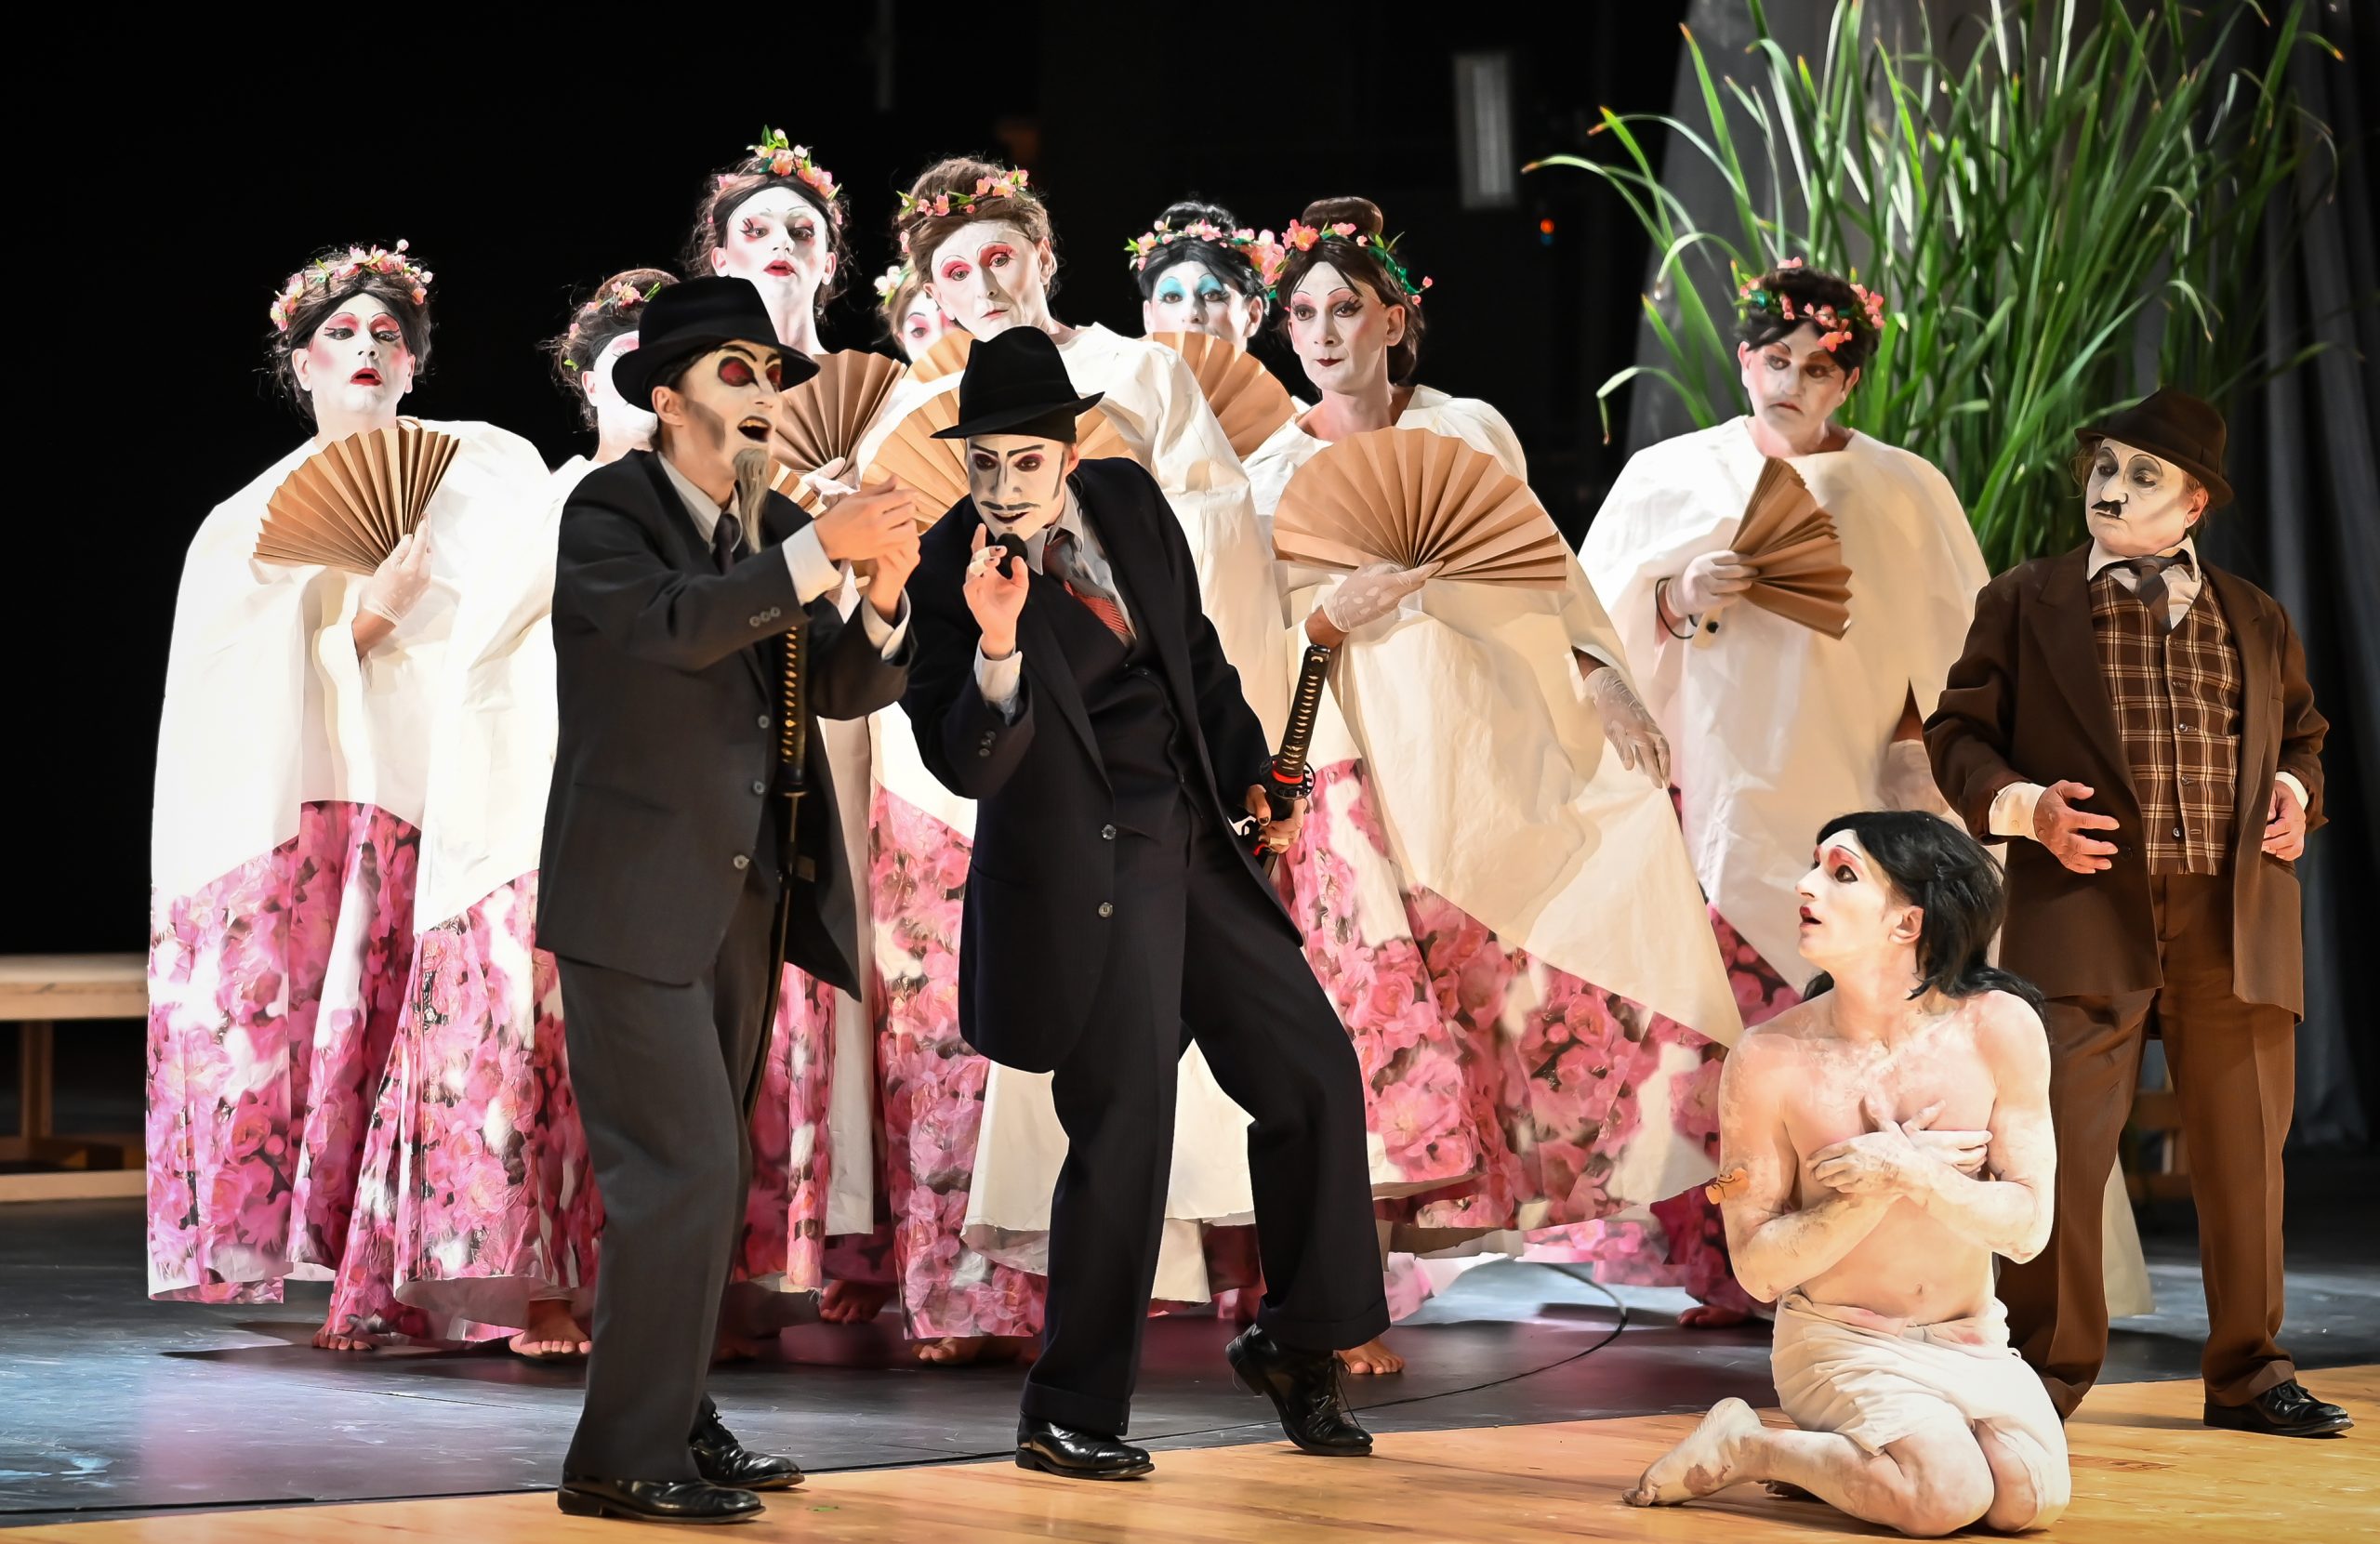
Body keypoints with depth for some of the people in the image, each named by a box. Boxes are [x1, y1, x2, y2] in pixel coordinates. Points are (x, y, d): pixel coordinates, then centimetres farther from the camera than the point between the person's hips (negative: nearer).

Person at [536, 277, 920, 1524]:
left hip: (743, 902, 8)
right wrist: (818, 553, -30)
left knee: (696, 1177, 13)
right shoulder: (608, 511, -8)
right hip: (637, 902, -8)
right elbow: (673, 624, -26)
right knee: (686, 1168, -13)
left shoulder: (775, 530, 11)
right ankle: (625, 1457, -8)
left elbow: (845, 687, 5)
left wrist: (883, 600, -14)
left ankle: (672, 1423, 21)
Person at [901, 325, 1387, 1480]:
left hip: (1191, 842, 7)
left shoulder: (1129, 502, 2)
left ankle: (1293, 1342, 28)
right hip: (1083, 872, -6)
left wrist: (1246, 771, 11)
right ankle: (1067, 1417, 5)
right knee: (1125, 1127, -8)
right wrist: (998, 646, -35)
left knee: (1314, 1072, 10)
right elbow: (968, 768, -21)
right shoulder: (950, 570, -14)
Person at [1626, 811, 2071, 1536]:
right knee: (1947, 1497, -29)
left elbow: (2026, 1228, -9)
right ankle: (1743, 1443, -1)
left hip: (1971, 1342, 3)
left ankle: (1836, 1452, 7)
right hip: (1838, 1343, -3)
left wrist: (1911, 1173, -24)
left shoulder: (2000, 1028, -10)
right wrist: (1881, 1188, -18)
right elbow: (1759, 1268, -8)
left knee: (2032, 1494, -24)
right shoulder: (1769, 1061, -13)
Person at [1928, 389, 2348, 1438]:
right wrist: (2026, 807, -11)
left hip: (2237, 915, 3)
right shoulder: (2022, 605, 8)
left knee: (2244, 1147, 8)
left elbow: (2300, 732, 27)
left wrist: (2294, 792, 5)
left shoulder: (2255, 621, 16)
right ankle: (2046, 1372, 4)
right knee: (2060, 1143, -7)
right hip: (2086, 909, -3)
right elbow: (1959, 732, 6)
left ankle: (2249, 1370, 20)